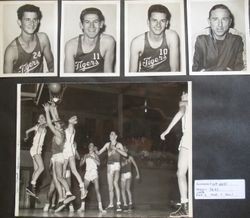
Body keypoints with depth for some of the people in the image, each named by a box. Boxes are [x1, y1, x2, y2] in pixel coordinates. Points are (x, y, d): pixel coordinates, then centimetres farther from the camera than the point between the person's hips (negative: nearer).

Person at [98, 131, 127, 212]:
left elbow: (125, 154, -8)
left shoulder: (119, 145, 3)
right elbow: (99, 152, 18)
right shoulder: (108, 144, 13)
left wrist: (116, 149, -15)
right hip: (109, 166, 4)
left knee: (115, 182, -23)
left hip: (116, 164, -4)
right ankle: (111, 204, 15)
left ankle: (118, 203, -26)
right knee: (110, 186, 5)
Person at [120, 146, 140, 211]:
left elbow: (135, 165, 9)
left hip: (128, 174, -4)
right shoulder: (120, 159, 11)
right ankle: (125, 205, 0)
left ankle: (130, 204, -10)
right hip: (122, 175, 4)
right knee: (123, 190, 1)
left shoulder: (130, 157, 4)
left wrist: (138, 174, 7)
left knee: (128, 189, -13)